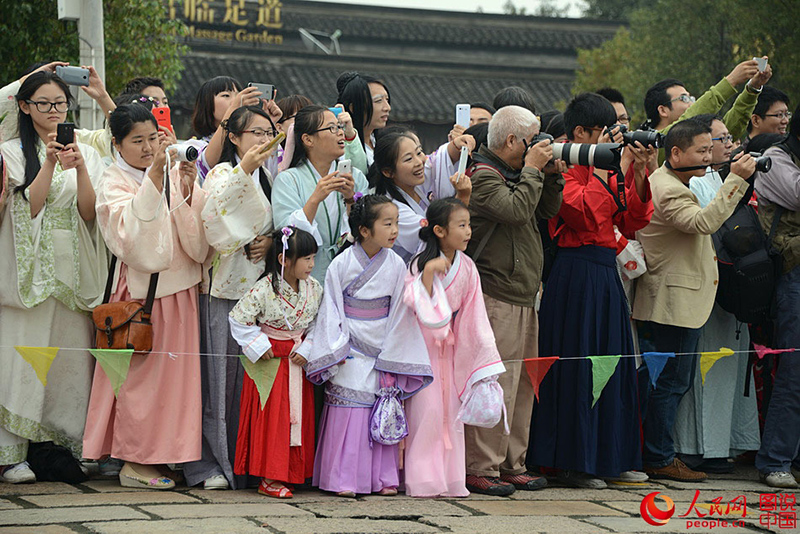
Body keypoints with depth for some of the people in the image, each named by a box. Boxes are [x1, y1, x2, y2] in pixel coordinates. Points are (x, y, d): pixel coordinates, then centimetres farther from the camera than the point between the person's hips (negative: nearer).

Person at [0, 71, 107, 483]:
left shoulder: (87, 154, 13)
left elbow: (89, 213, 1)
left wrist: (80, 169, -14)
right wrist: (51, 163, -16)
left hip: (74, 271, 3)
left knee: (73, 354, 0)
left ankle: (76, 446, 4)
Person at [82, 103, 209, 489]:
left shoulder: (176, 175, 8)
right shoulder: (114, 184, -3)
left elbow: (198, 239, -1)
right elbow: (133, 229, -24)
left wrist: (188, 192, -16)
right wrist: (155, 175, -28)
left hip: (179, 288, 4)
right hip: (140, 288, -4)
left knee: (176, 368, 6)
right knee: (141, 369, -3)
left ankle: (166, 452, 15)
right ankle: (135, 461, 4)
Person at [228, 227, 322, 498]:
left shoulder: (314, 288, -1)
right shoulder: (264, 290, -18)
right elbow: (239, 319, -12)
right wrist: (259, 346, -11)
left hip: (298, 360, 5)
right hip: (271, 359, -5)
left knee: (299, 414, 5)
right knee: (272, 415, -6)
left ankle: (294, 472, 13)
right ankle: (269, 478, -3)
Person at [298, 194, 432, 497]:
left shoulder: (395, 265, -1)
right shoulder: (342, 264, -6)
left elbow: (399, 312, 3)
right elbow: (331, 308, -2)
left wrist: (392, 355, 0)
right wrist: (335, 349, -7)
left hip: (382, 347, 2)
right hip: (350, 351, -2)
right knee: (347, 410, -5)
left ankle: (383, 478, 8)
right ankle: (344, 479, -2)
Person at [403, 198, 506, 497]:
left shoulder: (466, 267, 1)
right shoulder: (421, 264, -15)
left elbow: (472, 315, 5)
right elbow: (419, 307, -24)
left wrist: (484, 360, 4)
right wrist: (429, 272, -34)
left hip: (449, 345, 6)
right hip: (422, 343, -6)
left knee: (452, 409, 6)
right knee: (426, 409, -7)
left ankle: (450, 479, 11)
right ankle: (424, 480, -1)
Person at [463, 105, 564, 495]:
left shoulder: (515, 173, 19)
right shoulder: (483, 176, -10)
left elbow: (546, 210, 23)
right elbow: (516, 209, -23)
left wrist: (553, 174, 9)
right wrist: (533, 170, -12)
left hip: (523, 295, 10)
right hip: (496, 296, -10)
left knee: (522, 384, 11)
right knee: (496, 382, -11)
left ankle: (511, 465, 18)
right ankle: (481, 469, -8)